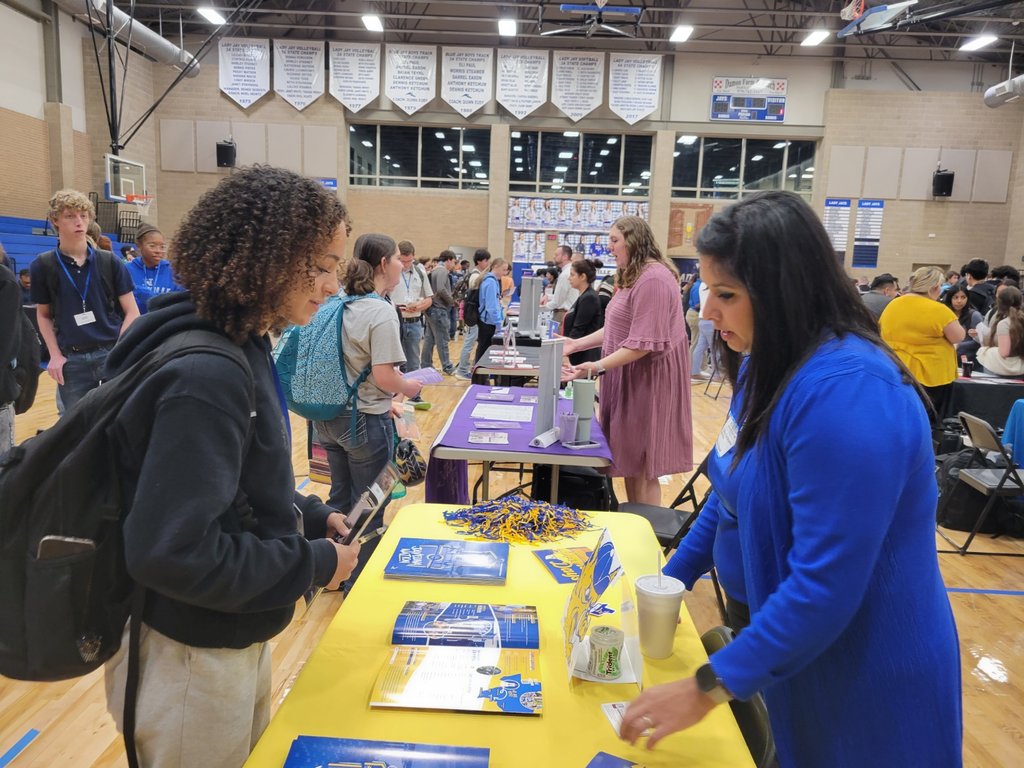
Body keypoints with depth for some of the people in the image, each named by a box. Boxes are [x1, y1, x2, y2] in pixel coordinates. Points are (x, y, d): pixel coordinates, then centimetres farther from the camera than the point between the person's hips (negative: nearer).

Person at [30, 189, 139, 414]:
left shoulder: (109, 261, 1)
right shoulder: (43, 265, 2)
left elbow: (132, 312, 2)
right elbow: (44, 315, 11)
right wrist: (55, 355, 0)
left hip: (111, 353, 0)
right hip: (71, 359, 1)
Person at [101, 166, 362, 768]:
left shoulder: (244, 348, 2)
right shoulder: (205, 378, -29)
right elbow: (173, 553, -32)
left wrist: (311, 514, 0)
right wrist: (313, 562, -22)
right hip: (190, 664, -9)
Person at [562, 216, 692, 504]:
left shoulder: (653, 279, -18)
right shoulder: (633, 277, 18)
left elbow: (644, 343, -23)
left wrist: (598, 367, -26)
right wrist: (578, 344, 10)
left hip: (647, 381, -11)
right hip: (630, 379, 11)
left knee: (642, 469, -3)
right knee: (629, 461, 13)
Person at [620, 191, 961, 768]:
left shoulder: (848, 393, -30)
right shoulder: (766, 368, 0)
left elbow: (826, 585, -31)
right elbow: (736, 491, 11)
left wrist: (708, 688, -25)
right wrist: (673, 578, 12)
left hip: (865, 684, -8)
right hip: (775, 637, 8)